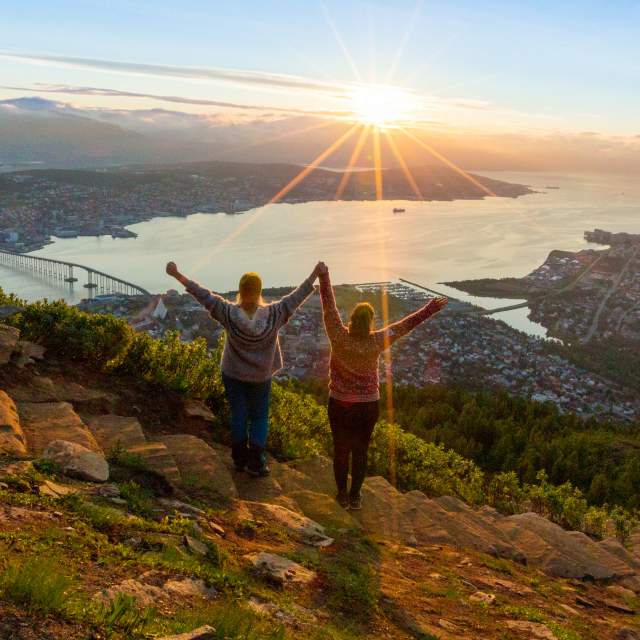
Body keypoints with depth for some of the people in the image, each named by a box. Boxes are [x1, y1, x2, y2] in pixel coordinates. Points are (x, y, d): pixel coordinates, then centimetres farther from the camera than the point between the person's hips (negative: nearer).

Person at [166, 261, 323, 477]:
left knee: (238, 416, 16)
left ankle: (240, 460, 27)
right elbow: (296, 297, -14)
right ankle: (256, 464, 14)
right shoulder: (273, 315, -22)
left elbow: (203, 295, -19)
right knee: (259, 418, 15)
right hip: (260, 376, 0)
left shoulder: (229, 313, -22)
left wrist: (177, 275, -14)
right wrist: (315, 275, -6)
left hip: (233, 374, 1)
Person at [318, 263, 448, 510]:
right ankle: (355, 497, 21)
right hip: (367, 406, 0)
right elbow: (405, 325, -10)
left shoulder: (339, 337, -20)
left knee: (341, 450, 14)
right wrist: (429, 310, 0)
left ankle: (342, 495, 24)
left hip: (339, 404, 0)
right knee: (360, 452, 13)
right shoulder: (376, 342, -18)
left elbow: (329, 307, -14)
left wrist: (324, 276, -5)